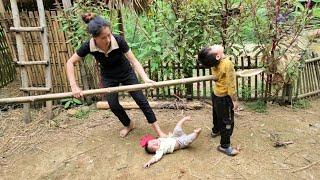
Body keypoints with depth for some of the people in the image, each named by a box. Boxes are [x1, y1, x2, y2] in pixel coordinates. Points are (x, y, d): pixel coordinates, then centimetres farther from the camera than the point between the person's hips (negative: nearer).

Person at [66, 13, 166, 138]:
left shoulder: (118, 40, -33)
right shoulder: (89, 46, -27)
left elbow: (134, 61, -31)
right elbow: (70, 63, -17)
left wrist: (145, 79, -46)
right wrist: (74, 86, -25)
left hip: (126, 73, -2)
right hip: (108, 77, 2)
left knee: (141, 100, -3)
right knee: (113, 105, 1)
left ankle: (158, 131, 9)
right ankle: (128, 125, 31)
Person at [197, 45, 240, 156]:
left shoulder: (215, 63, -10)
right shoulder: (227, 64, -32)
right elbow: (230, 84, -26)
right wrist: (234, 100, -16)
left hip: (216, 94, 8)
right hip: (224, 97, -8)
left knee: (217, 115, 30)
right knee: (227, 122, 7)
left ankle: (215, 131, 55)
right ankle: (224, 146, 20)